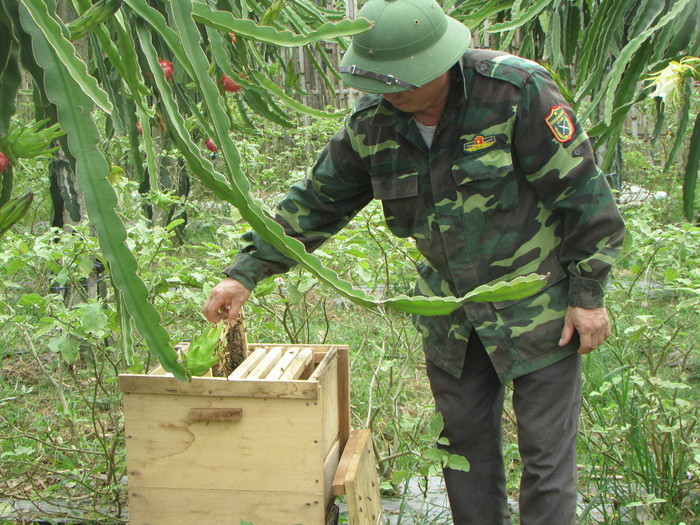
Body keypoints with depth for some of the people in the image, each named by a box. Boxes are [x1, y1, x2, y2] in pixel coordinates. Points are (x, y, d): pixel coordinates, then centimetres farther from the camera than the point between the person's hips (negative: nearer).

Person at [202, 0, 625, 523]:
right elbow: (315, 202, 2)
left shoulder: (517, 92, -21)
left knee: (547, 453, 3)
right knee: (465, 445, 16)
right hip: (451, 314, 5)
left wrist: (589, 293, -12)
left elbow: (583, 194, -15)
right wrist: (245, 272, -3)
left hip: (537, 308, -5)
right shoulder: (373, 121, -7)